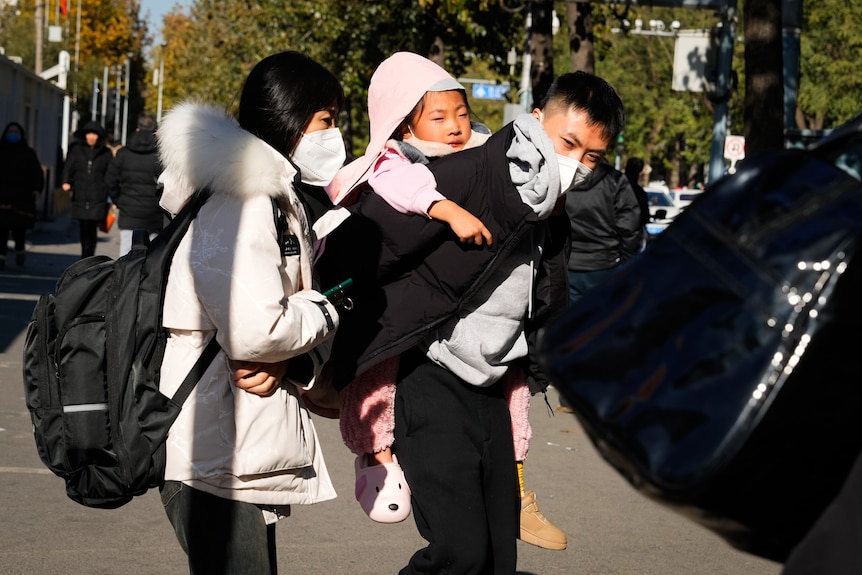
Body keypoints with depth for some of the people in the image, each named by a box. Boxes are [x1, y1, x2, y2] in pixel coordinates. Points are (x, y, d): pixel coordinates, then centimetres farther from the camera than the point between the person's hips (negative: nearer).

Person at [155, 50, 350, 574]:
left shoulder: (285, 202, 16)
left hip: (254, 450, 10)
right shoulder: (239, 202, -17)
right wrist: (322, 312, -8)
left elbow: (302, 312, 13)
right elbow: (254, 330, -27)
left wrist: (289, 363, -9)